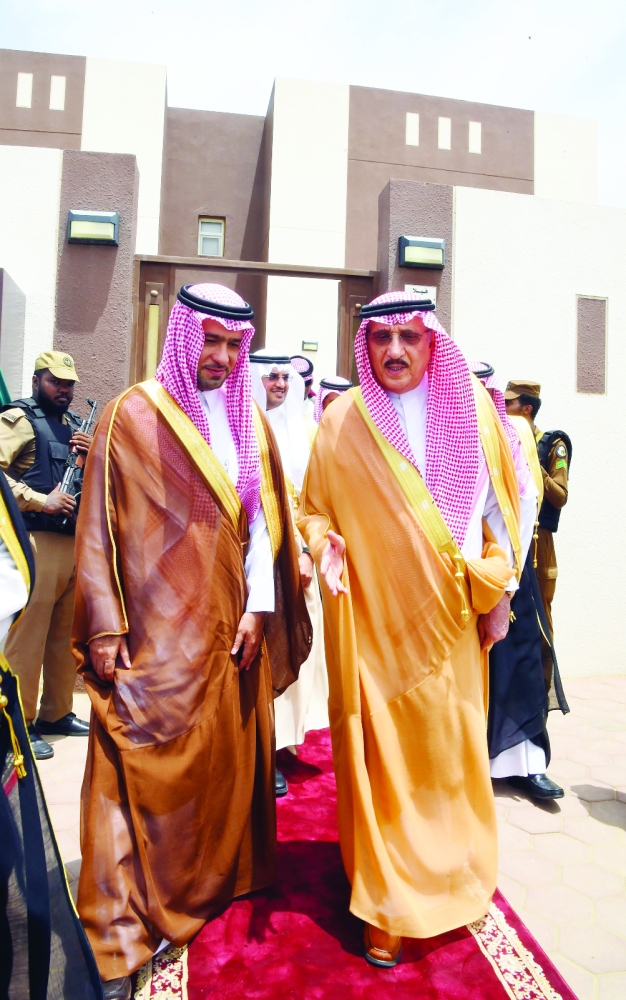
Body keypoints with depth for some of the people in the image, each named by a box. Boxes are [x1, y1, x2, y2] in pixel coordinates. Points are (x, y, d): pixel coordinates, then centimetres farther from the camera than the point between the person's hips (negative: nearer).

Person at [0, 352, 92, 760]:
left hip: (78, 539, 8)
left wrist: (93, 453, 1)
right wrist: (41, 501, -19)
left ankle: (57, 713, 25)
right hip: (37, 540, -7)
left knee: (67, 632, 12)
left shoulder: (75, 424, 20)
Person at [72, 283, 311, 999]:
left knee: (231, 757, 13)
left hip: (232, 625, 5)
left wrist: (259, 606, -2)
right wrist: (105, 626, -9)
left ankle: (222, 879, 35)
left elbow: (262, 516, 7)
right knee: (144, 764, -1)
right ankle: (122, 936, 15)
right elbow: (100, 524, -4)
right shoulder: (133, 415, -2)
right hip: (156, 630, -4)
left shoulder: (250, 421, 10)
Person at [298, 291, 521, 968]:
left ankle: (456, 879, 41)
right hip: (372, 621, -1)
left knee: (453, 750, 14)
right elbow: (313, 506, 6)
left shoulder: (471, 405, 0)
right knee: (378, 758, 7)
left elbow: (500, 503, 4)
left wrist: (498, 595, 3)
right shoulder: (342, 419, -2)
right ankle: (385, 908, 29)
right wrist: (325, 543, -15)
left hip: (451, 619, 2)